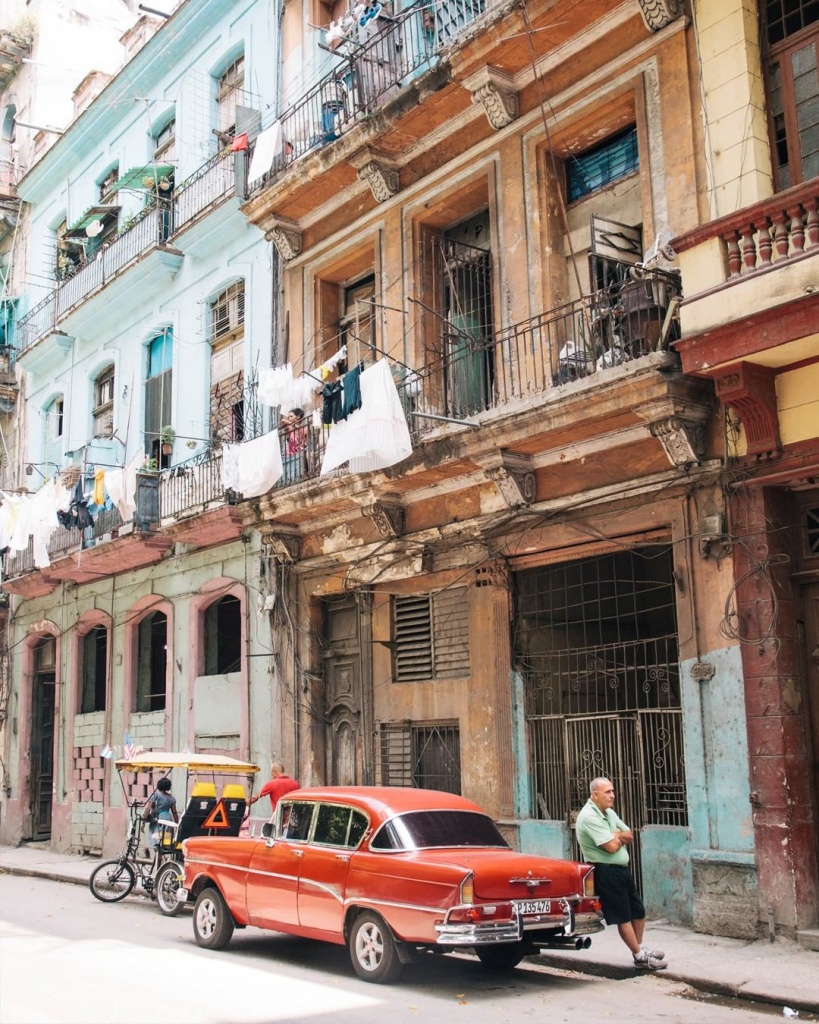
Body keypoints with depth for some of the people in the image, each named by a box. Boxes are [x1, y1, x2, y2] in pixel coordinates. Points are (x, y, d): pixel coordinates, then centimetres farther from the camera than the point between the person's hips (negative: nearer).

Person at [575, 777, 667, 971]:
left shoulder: (609, 813, 11)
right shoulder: (589, 817, -20)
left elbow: (629, 836, 12)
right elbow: (612, 846, -23)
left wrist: (617, 835, -9)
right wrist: (620, 836, -2)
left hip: (621, 868, 9)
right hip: (605, 871, -9)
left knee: (638, 910, 16)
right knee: (623, 916, -1)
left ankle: (640, 947, 32)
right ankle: (640, 957, 7)